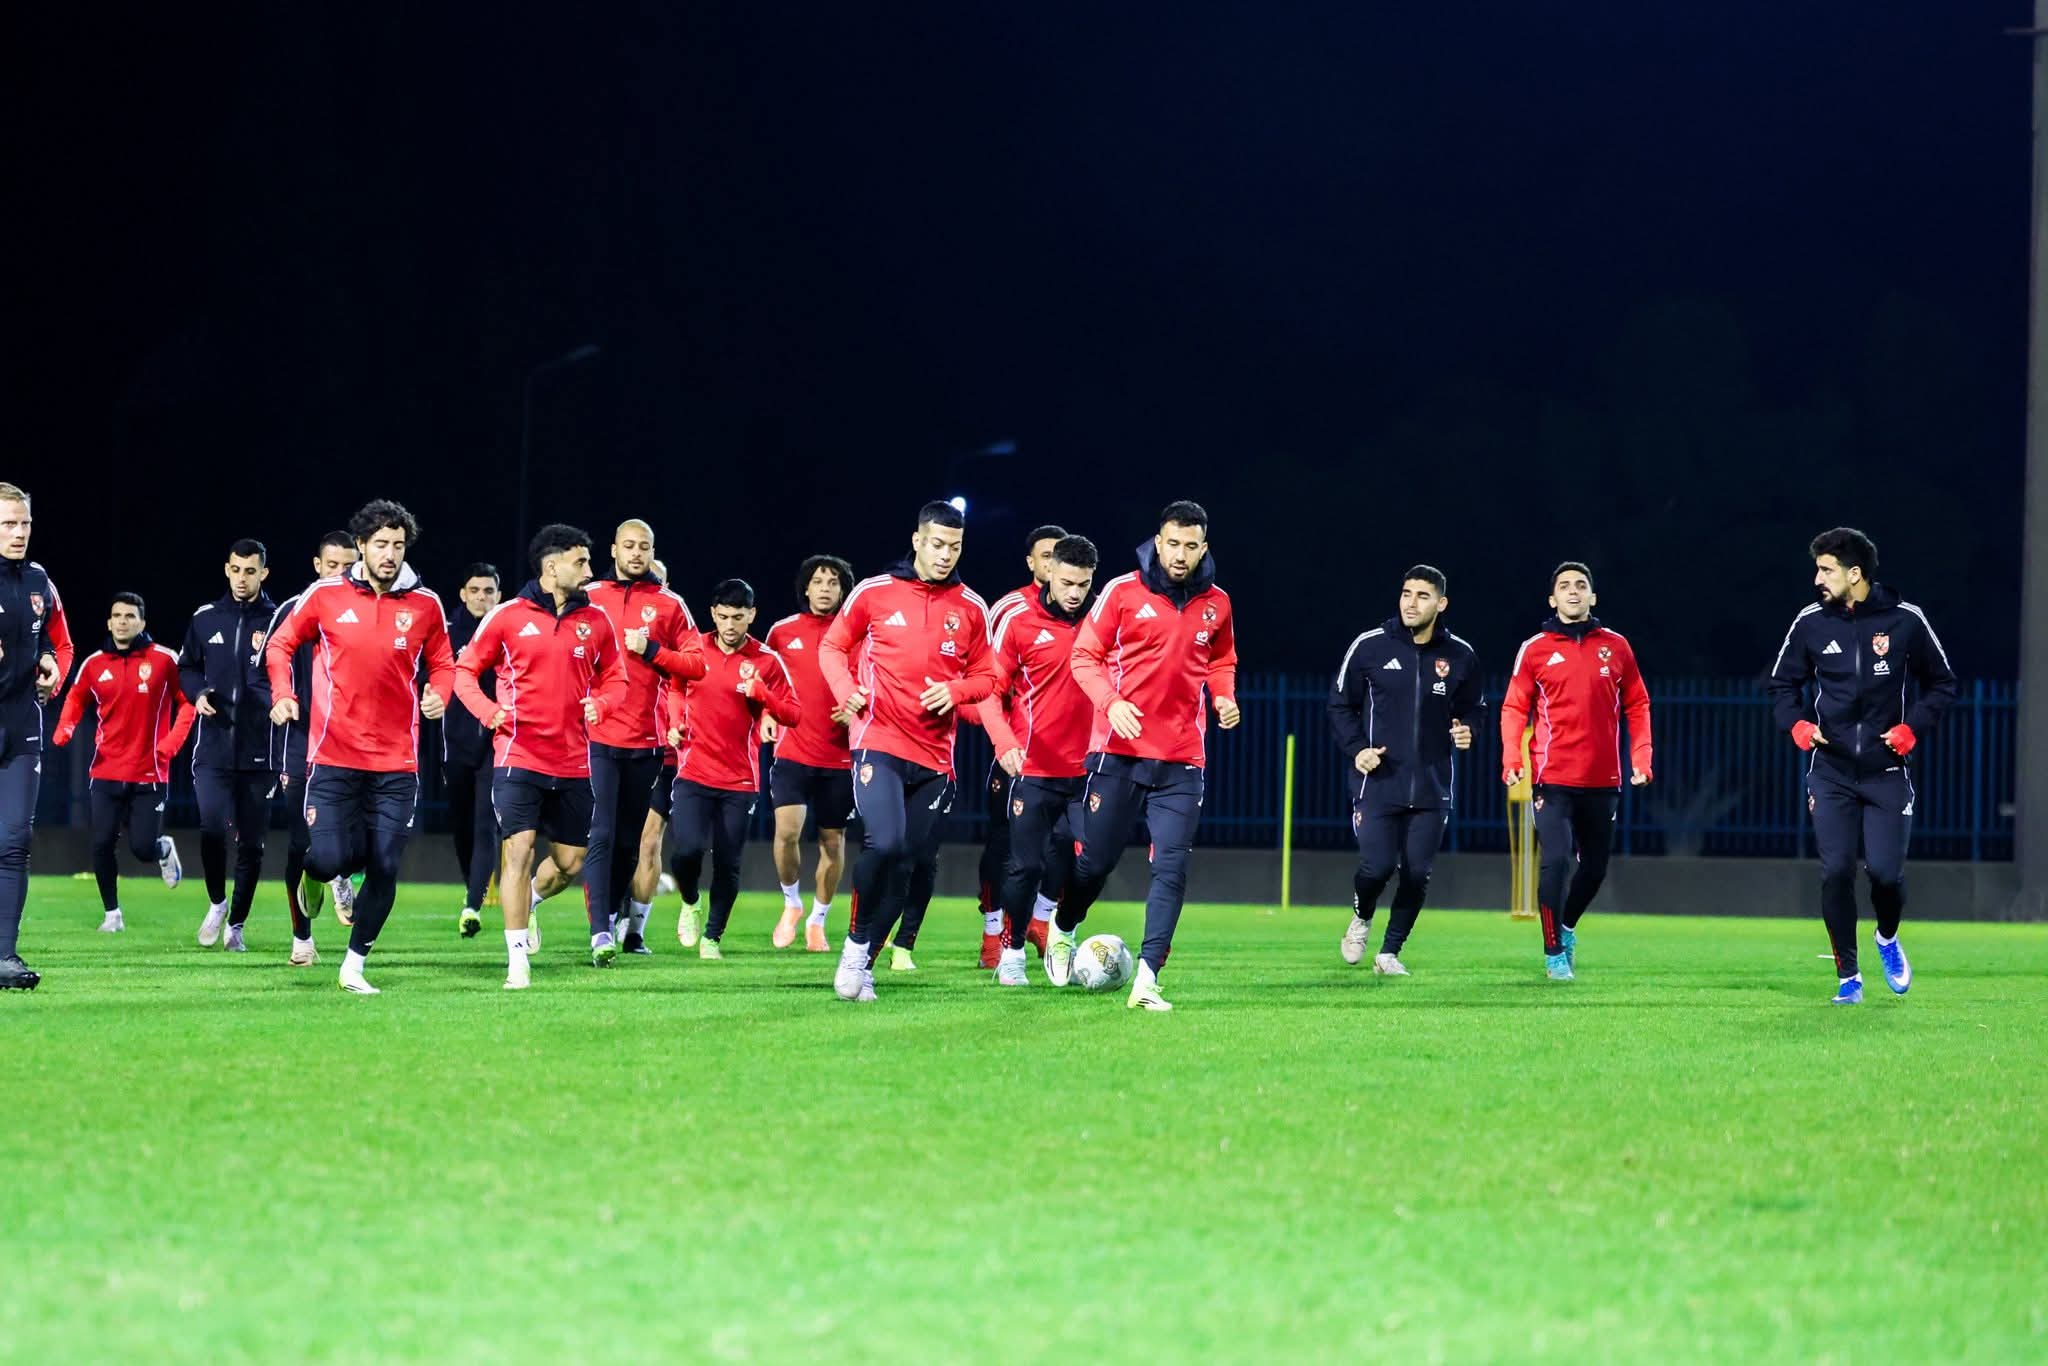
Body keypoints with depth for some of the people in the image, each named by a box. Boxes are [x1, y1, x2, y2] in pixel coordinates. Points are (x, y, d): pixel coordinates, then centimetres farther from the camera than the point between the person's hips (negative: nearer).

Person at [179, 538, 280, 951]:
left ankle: (236, 924, 19)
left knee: (251, 843, 4)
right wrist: (198, 693, -1)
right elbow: (186, 667, 19)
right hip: (213, 748, 1)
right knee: (211, 828, -12)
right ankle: (217, 903, 14)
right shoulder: (206, 619, 7)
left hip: (259, 752, -1)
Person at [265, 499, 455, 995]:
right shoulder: (325, 596, -2)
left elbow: (442, 664, 14)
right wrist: (282, 695, -7)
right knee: (329, 858, -11)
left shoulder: (425, 604, 2)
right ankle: (313, 875, 28)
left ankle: (355, 963, 16)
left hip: (396, 763, 2)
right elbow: (280, 644, 9)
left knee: (384, 869, -2)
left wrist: (438, 695, -8)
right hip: (334, 757, -2)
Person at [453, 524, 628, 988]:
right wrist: (488, 711, -15)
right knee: (518, 848, -13)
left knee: (571, 862, 9)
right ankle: (517, 961, -10)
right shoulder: (508, 616, -3)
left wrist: (599, 703, -8)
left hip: (573, 762, 4)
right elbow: (465, 670, 3)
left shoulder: (595, 621, 6)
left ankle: (528, 899, 42)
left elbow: (615, 679, 14)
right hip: (519, 756, -4)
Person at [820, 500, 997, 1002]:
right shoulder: (874, 593, 1)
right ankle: (857, 942, -2)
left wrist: (956, 690, -9)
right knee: (884, 843, -23)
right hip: (879, 743, -4)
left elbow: (985, 675, 13)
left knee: (903, 864, 4)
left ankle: (863, 963, 15)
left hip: (934, 755, 4)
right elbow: (833, 646, 10)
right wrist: (845, 689, -9)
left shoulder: (971, 608, 7)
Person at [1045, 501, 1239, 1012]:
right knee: (1096, 859, 5)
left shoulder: (1216, 603, 7)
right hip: (1119, 751, -2)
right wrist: (1111, 702, -16)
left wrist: (1224, 698, 2)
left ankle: (1146, 979, -9)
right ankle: (1063, 931, 35)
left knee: (1171, 868, -9)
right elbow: (1086, 655, 0)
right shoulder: (1123, 591, -4)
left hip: (1181, 759, 2)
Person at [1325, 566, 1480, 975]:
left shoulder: (1460, 657, 3)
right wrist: (1356, 750, -8)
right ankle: (1361, 919, 24)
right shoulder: (1370, 646, -3)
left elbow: (1470, 709, 17)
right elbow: (1341, 704, 6)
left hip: (1432, 788, 2)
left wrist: (1466, 732, -5)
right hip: (1380, 784, -2)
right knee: (1377, 866, -9)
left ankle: (1390, 951, 16)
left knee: (1417, 874, -1)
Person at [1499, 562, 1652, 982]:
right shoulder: (1535, 649, 2)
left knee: (1595, 867, 11)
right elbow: (1514, 708, 2)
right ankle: (1554, 952, -2)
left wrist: (1640, 757, 1)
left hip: (1603, 781, 3)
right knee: (1555, 861, -13)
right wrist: (1511, 758, -11)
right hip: (1553, 780, -3)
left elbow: (1637, 705, 12)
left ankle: (1566, 927, 36)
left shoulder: (1615, 646, 7)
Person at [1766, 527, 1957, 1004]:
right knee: (1835, 871, -7)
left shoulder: (1904, 620, -5)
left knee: (1885, 870, -6)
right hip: (1831, 772, 1)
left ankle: (1888, 938, 28)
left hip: (1886, 771, -1)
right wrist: (1796, 723, -7)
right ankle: (1848, 976, 5)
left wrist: (1913, 727, -9)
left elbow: (1943, 683, 6)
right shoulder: (1811, 623, 0)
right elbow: (1783, 684, 12)